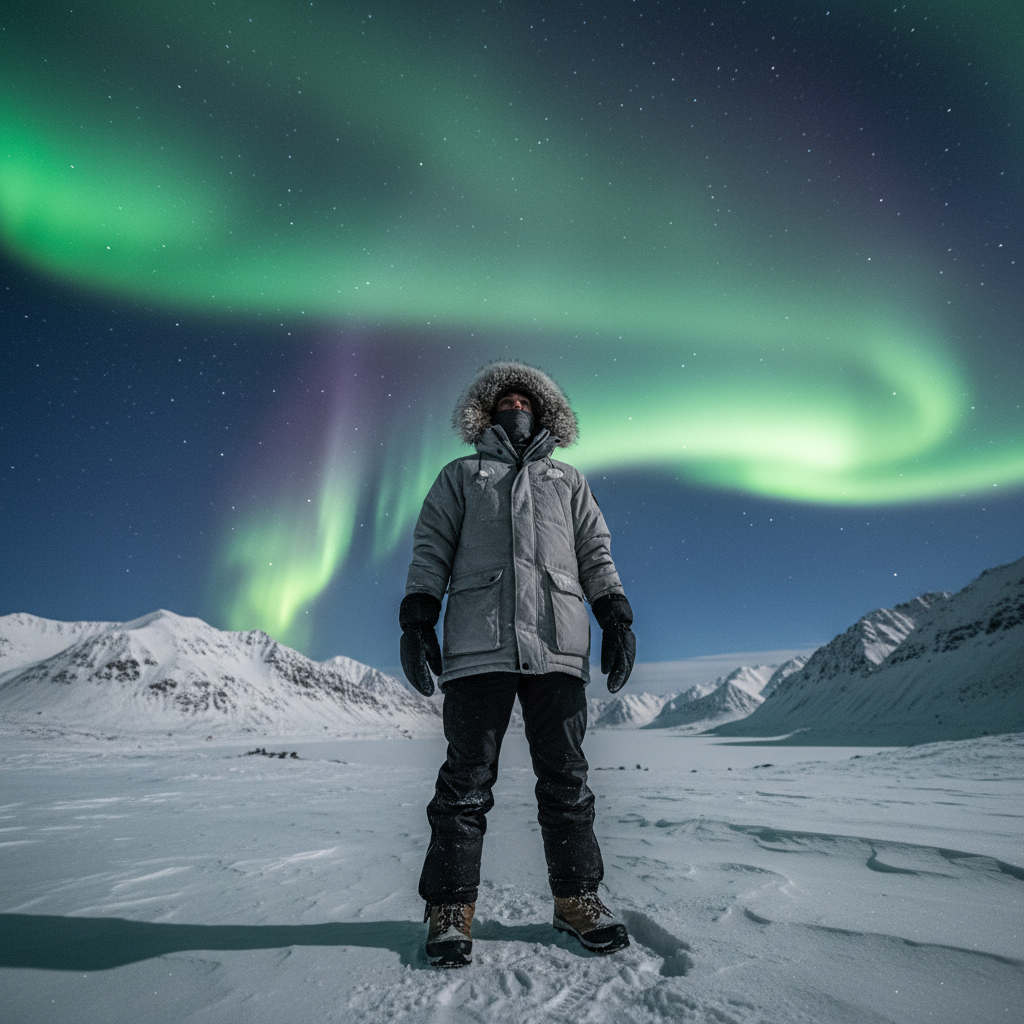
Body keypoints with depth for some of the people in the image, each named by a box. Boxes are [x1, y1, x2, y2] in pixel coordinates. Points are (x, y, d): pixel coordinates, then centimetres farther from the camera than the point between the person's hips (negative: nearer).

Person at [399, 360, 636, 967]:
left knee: (566, 778, 6)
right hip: (479, 647, -1)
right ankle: (451, 907, 12)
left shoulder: (569, 481, 25)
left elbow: (596, 553, 18)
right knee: (467, 778, 0)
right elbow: (431, 550, 12)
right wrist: (418, 617, -1)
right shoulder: (461, 476, 21)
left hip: (559, 648, 2)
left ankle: (577, 898, 19)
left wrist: (617, 617, 6)